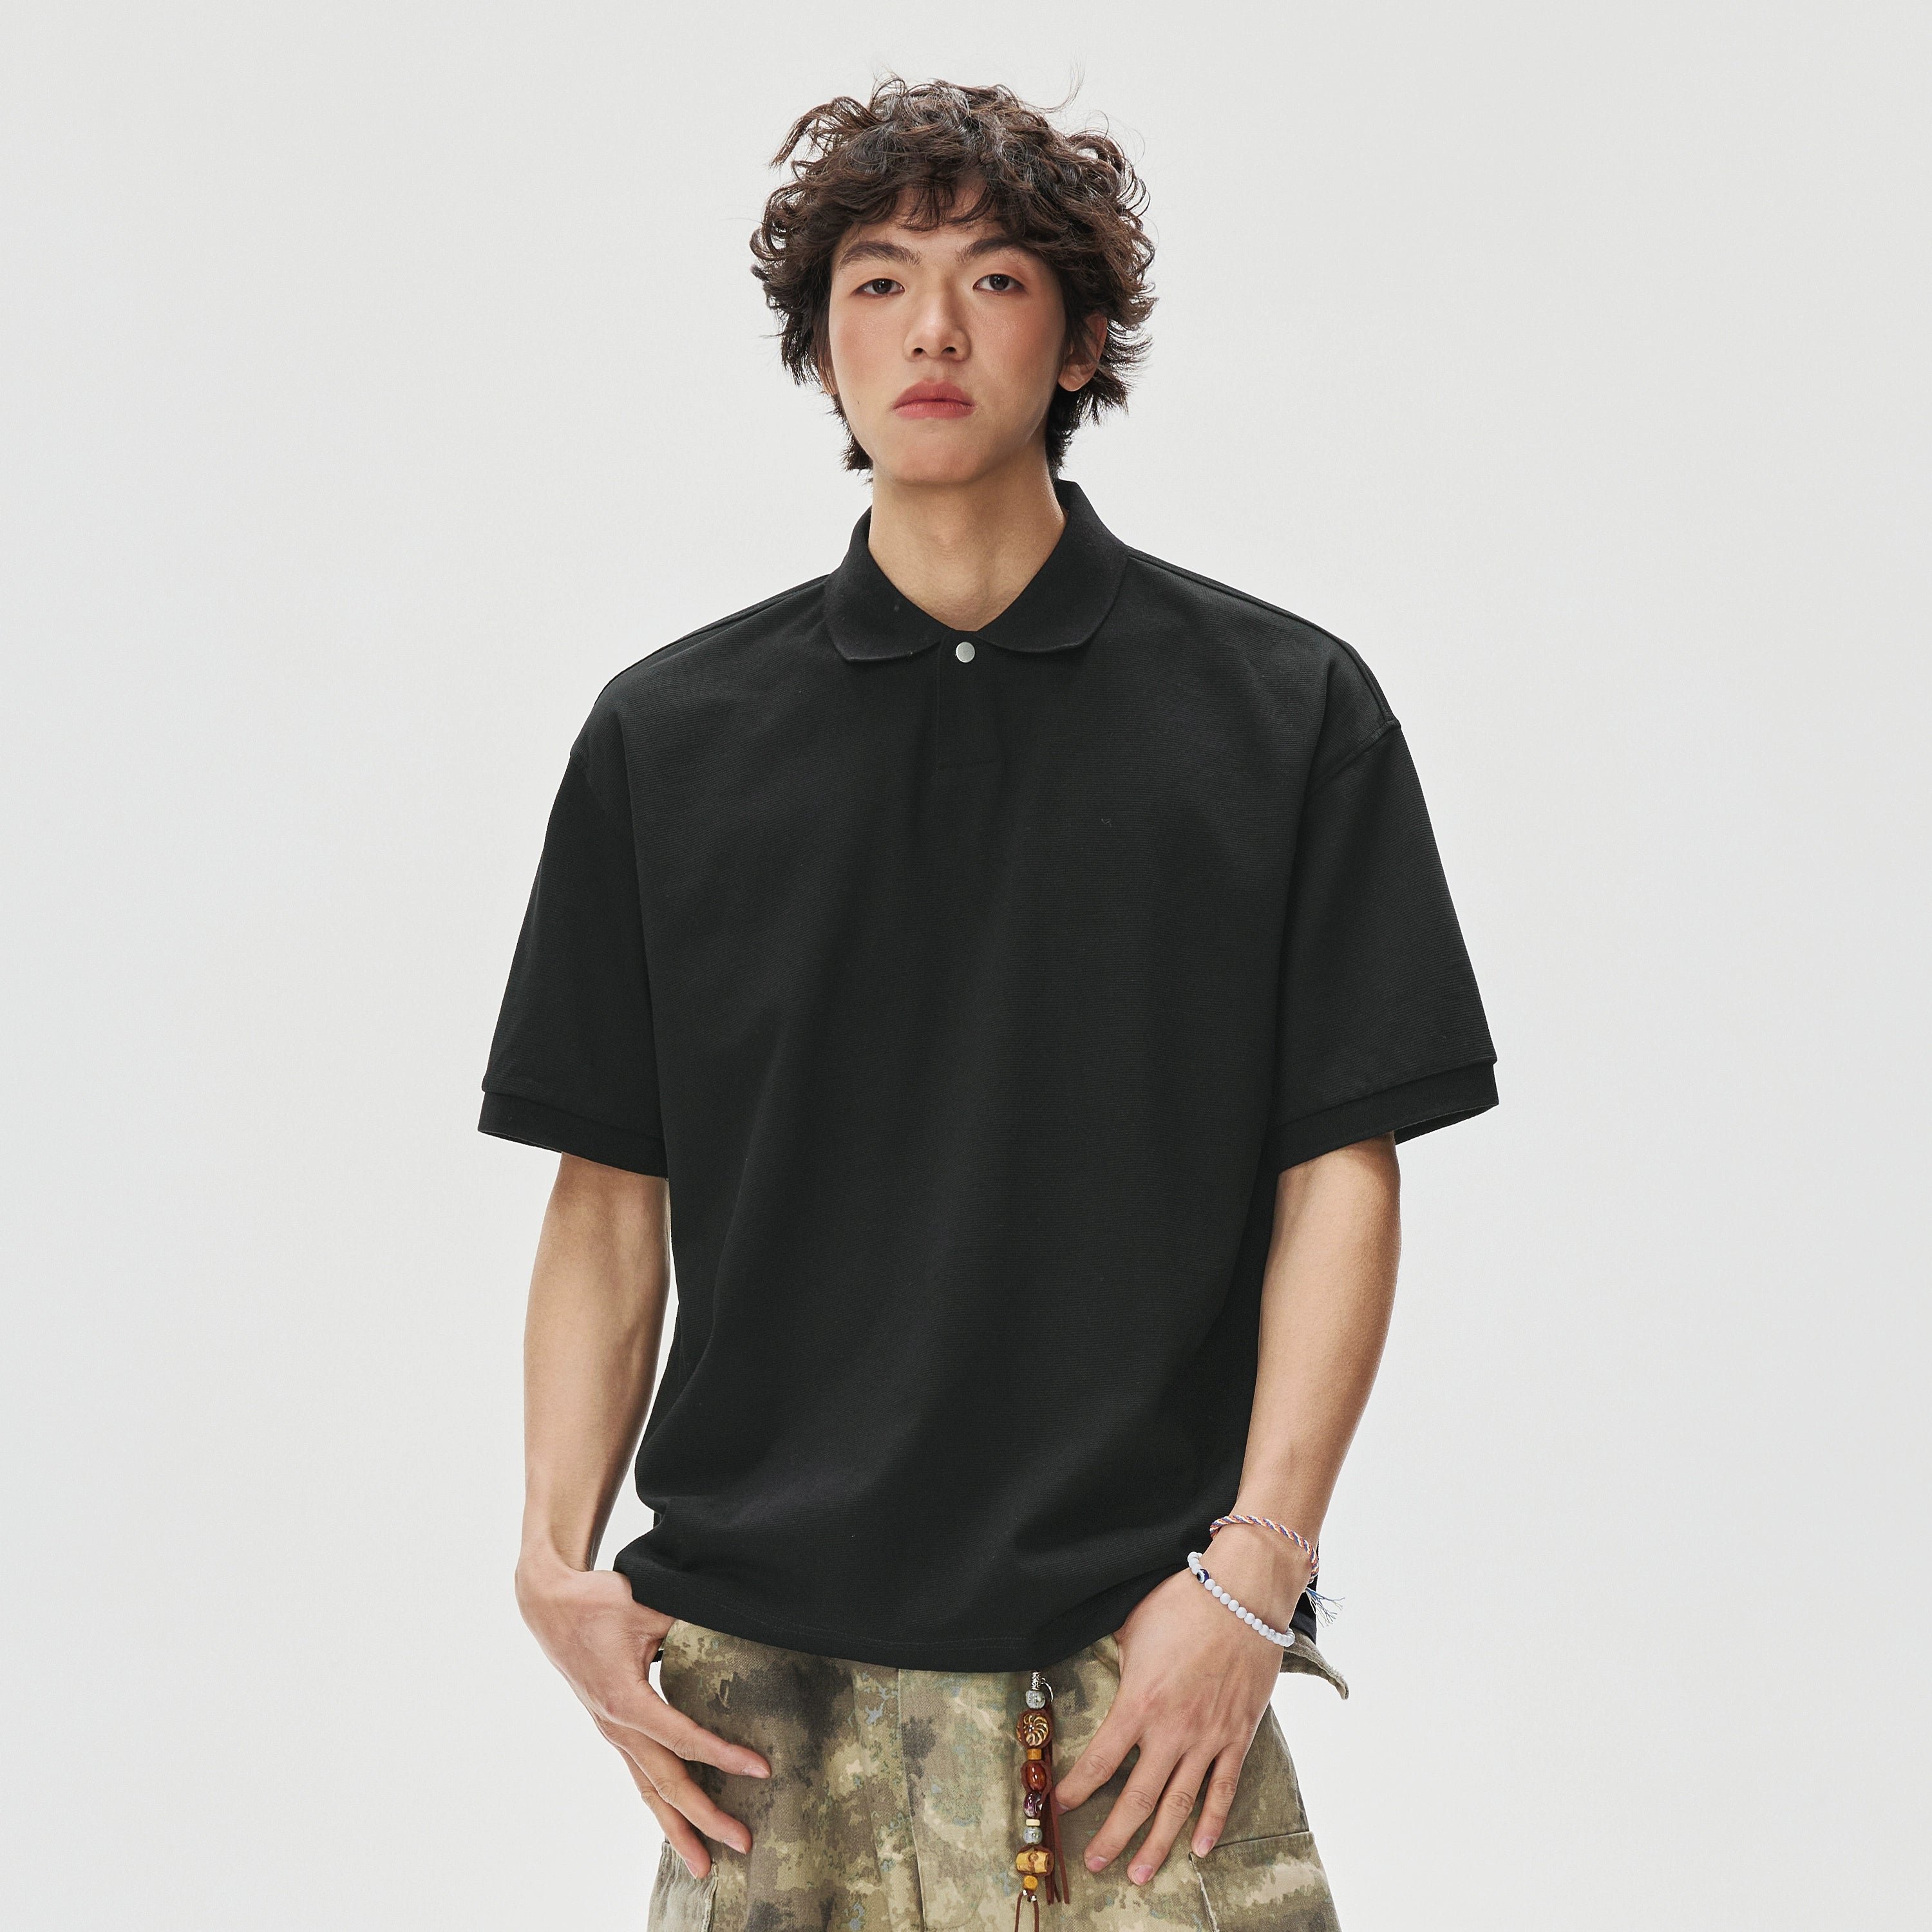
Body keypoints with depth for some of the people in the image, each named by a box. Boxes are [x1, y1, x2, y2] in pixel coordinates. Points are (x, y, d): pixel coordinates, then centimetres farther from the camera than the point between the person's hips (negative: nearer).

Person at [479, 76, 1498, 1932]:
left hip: (1139, 1665, -1)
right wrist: (559, 1554, -3)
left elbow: (1341, 1177, 0)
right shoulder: (669, 734, 7)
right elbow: (611, 1192, 9)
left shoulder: (1285, 712, 2)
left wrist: (1250, 1571, -9)